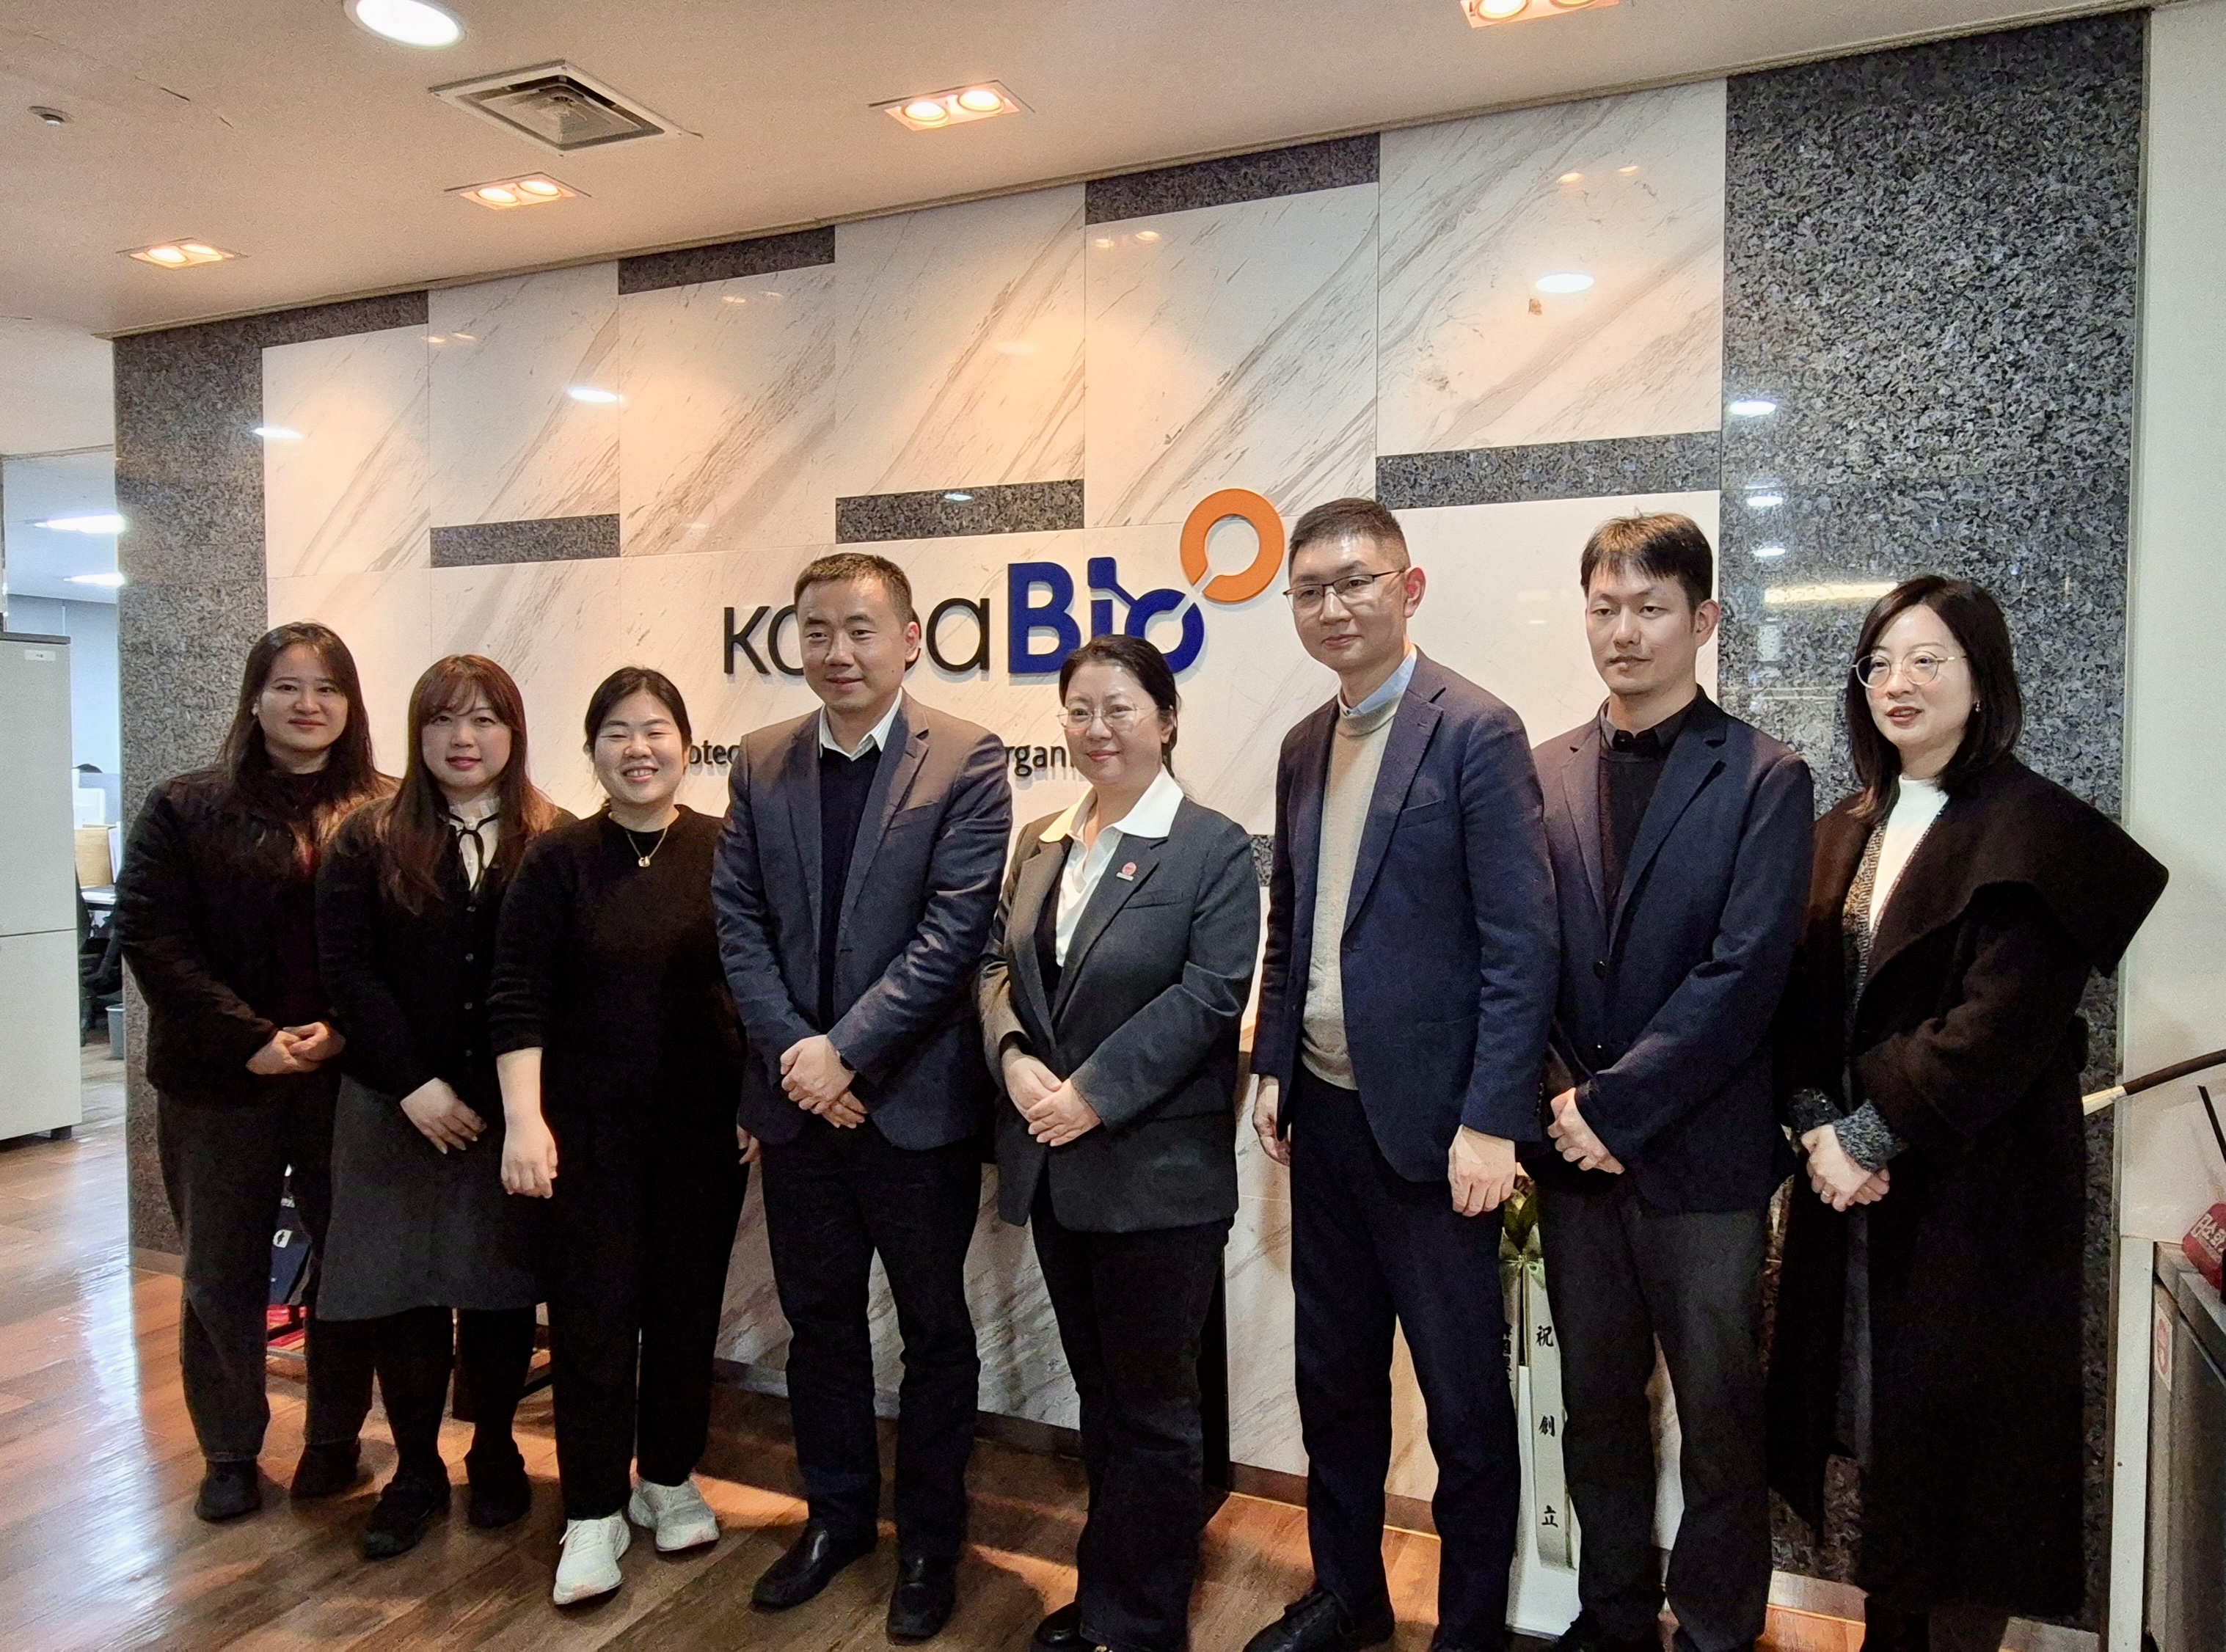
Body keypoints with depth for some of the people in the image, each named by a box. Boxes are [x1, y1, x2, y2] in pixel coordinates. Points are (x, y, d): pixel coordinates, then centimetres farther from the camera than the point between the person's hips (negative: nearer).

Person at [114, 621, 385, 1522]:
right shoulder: (185, 809, 1)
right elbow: (151, 937, -6)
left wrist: (340, 1032, -16)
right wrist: (251, 1039, -14)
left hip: (347, 1076, 0)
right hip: (220, 1081, 1)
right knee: (221, 1273, 12)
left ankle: (334, 1438, 27)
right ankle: (229, 1454, 28)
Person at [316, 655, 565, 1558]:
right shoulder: (368, 841, 3)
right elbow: (349, 971, -3)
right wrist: (412, 1084, -11)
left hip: (514, 1111, -1)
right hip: (398, 1110, 1)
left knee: (500, 1288, 10)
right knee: (401, 1290, 7)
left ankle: (495, 1452, 29)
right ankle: (416, 1469, 25)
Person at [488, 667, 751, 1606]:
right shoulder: (558, 860, -3)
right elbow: (518, 1000, -5)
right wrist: (524, 1120, -13)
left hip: (706, 1125, 1)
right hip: (588, 1129, -1)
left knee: (687, 1304, 12)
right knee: (592, 1311, 5)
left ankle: (669, 1479, 32)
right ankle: (593, 1513, 21)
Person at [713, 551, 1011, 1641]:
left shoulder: (966, 762, -9)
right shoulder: (762, 764, 5)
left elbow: (955, 931, -15)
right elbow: (738, 920, 1)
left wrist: (847, 1050, -18)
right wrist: (793, 1051, -11)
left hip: (917, 1100, -4)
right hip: (795, 1098, 4)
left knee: (934, 1328, 12)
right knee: (818, 1318, 18)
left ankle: (929, 1538, 32)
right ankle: (837, 1514, 39)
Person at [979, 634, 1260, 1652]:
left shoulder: (1213, 847, -8)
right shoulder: (1041, 844, 11)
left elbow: (1211, 994, -15)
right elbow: (999, 964, 9)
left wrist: (1093, 1094, -18)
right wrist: (1013, 1058, -11)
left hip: (1158, 1169, -6)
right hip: (1055, 1166, 6)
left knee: (1151, 1406, 9)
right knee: (1098, 1397, 19)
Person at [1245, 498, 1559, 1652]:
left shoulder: (1476, 731, -11)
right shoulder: (1304, 747, 10)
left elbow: (1521, 941, -15)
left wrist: (1492, 1122, -18)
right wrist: (1274, 1067, 9)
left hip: (1429, 1117, -6)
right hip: (1324, 1112, 7)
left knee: (1465, 1399, 10)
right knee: (1333, 1376, 19)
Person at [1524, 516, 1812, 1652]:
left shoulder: (1765, 779, -6)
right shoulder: (1544, 773, 6)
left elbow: (1743, 976, -14)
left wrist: (1613, 1106, -16)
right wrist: (1560, 1099, -8)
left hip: (1703, 1155, -4)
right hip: (1576, 1149, 4)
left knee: (1720, 1417, 11)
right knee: (1596, 1405, 17)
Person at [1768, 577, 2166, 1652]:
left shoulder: (2034, 834, -11)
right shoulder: (1844, 834, 10)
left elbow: (1998, 1027, -19)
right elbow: (1800, 998, 6)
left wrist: (1869, 1136, -16)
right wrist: (1818, 1125, -9)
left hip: (1974, 1193, -6)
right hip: (1852, 1184, 6)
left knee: (1956, 1434, 6)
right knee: (1876, 1424, 14)